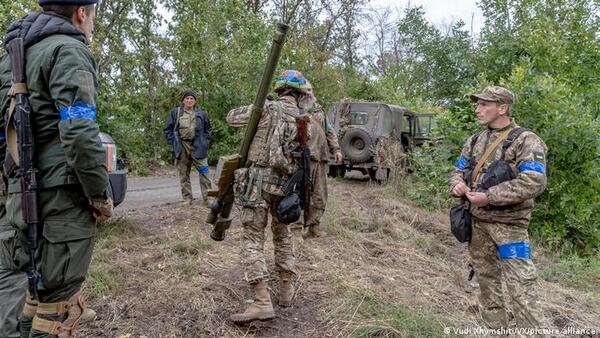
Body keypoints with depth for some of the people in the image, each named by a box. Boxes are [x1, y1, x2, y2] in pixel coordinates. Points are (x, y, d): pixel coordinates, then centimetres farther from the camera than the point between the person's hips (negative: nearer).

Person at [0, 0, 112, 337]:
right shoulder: (68, 50, -10)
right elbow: (79, 132, -22)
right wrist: (100, 194, -13)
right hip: (61, 193, -9)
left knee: (39, 286, 21)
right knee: (59, 299, 0)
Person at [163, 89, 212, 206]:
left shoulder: (201, 114, 8)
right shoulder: (175, 113, 6)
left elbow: (207, 129, 17)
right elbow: (167, 129, 9)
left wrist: (205, 142, 4)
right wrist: (174, 142, -1)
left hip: (198, 147, 0)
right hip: (182, 147, 1)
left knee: (204, 172, -7)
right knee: (183, 174, 6)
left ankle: (207, 198, -2)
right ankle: (187, 199, 16)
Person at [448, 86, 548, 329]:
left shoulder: (526, 141, -10)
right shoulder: (475, 141, 12)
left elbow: (534, 182, -21)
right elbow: (459, 170, 18)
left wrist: (489, 197, -23)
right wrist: (457, 185, -6)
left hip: (508, 224, -7)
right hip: (477, 221, 7)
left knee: (520, 288, -7)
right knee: (486, 279, 15)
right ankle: (495, 328, 29)